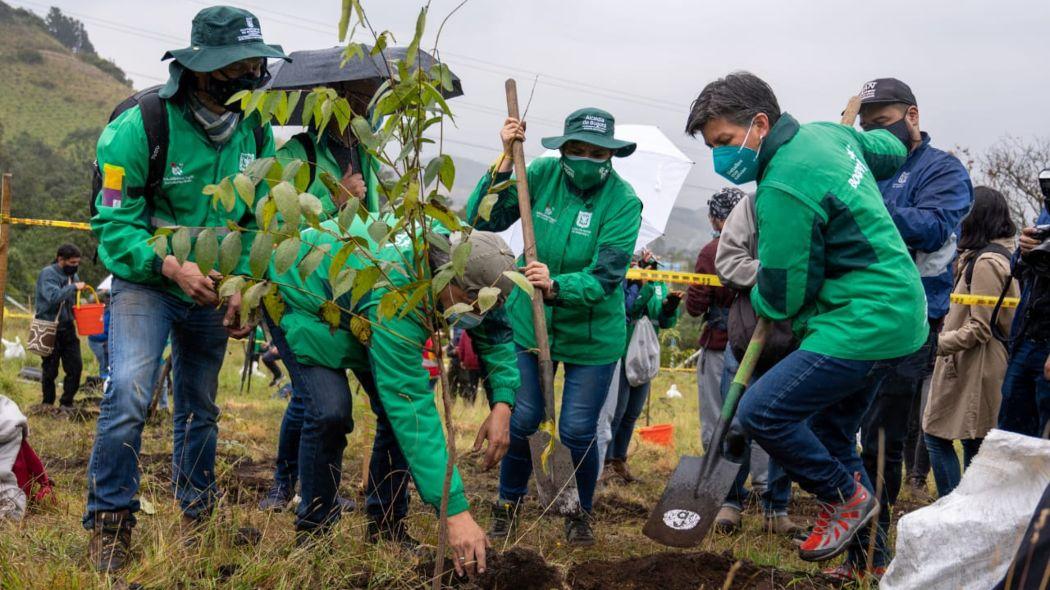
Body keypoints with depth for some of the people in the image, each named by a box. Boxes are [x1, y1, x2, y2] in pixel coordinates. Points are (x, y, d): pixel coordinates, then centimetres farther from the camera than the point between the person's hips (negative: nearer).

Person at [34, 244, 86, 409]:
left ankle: (67, 403, 11)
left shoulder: (73, 275, 11)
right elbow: (53, 297, -26)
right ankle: (48, 404, 18)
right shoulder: (48, 274, -10)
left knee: (75, 366, -1)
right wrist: (74, 287, -25)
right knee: (50, 370, 2)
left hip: (67, 327, 6)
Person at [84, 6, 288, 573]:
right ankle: (110, 523, -10)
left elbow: (258, 221, 2)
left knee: (200, 408, 16)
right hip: (145, 280, -5)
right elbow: (114, 222, -19)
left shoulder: (255, 132, -7)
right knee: (129, 394, -23)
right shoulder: (140, 127, -22)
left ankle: (197, 515, 34)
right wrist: (169, 265, -33)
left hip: (213, 288, 5)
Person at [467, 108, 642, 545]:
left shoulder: (623, 201, -17)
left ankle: (580, 514, 26)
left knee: (577, 431, 0)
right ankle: (508, 505, 29)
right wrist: (504, 163, -24)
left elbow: (605, 277, -23)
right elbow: (483, 219, -13)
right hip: (530, 323, 2)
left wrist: (556, 287, -40)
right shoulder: (543, 175, -9)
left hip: (592, 335, -2)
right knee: (522, 420, 5)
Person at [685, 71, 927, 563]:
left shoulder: (781, 190, -22)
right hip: (899, 314, 10)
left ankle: (846, 498, 6)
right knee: (831, 435, 18)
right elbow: (893, 152, 27)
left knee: (760, 412, -13)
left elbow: (781, 299, -15)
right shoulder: (827, 132, 6)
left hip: (862, 325, -10)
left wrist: (758, 298, 7)